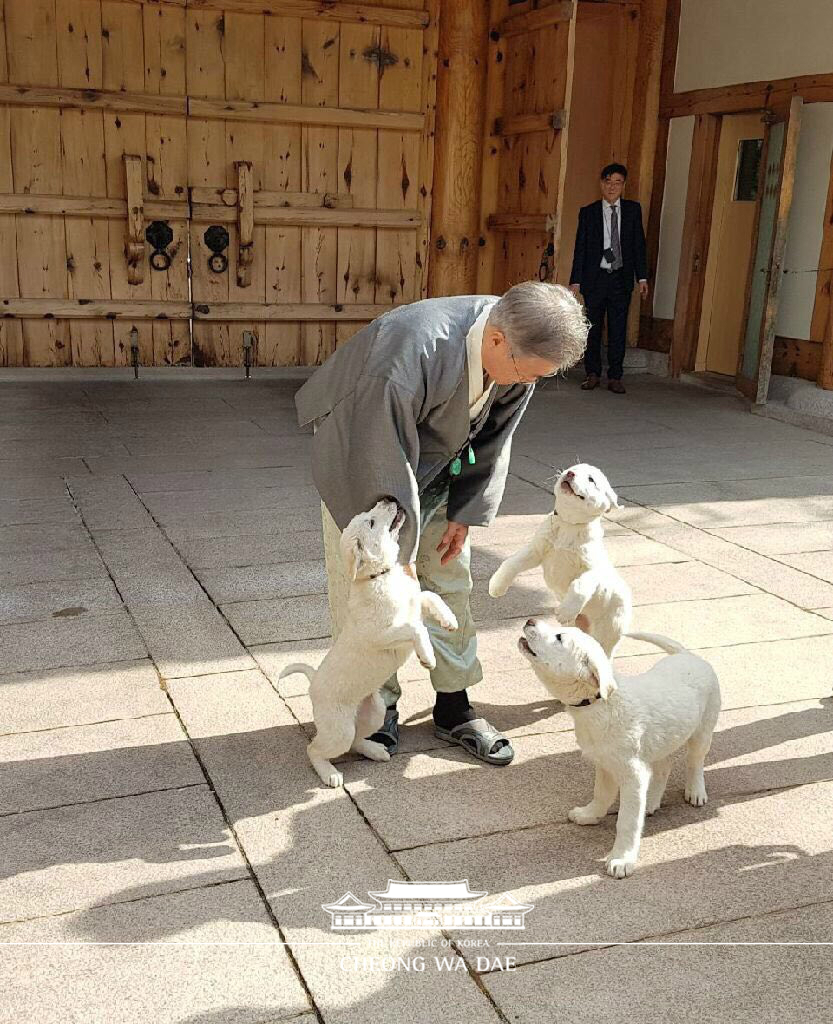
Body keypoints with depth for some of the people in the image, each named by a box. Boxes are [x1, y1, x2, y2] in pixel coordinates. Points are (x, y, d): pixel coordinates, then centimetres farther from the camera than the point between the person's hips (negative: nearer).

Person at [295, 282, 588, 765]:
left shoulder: (521, 351, -21)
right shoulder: (410, 351, -42)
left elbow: (492, 440, -5)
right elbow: (383, 460, -34)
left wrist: (465, 512, -5)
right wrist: (400, 554, -24)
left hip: (438, 468, 6)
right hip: (363, 466, -5)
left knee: (451, 581, 7)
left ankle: (454, 706, 20)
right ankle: (378, 704, 17)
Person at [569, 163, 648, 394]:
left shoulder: (633, 210, 7)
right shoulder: (588, 212, 3)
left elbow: (639, 245, 6)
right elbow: (580, 248, 2)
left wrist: (642, 277, 1)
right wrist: (576, 280, -4)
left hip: (621, 279, 1)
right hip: (595, 278, 0)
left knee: (618, 330, 2)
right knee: (592, 328, 4)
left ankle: (615, 377, 8)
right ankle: (592, 374, 15)